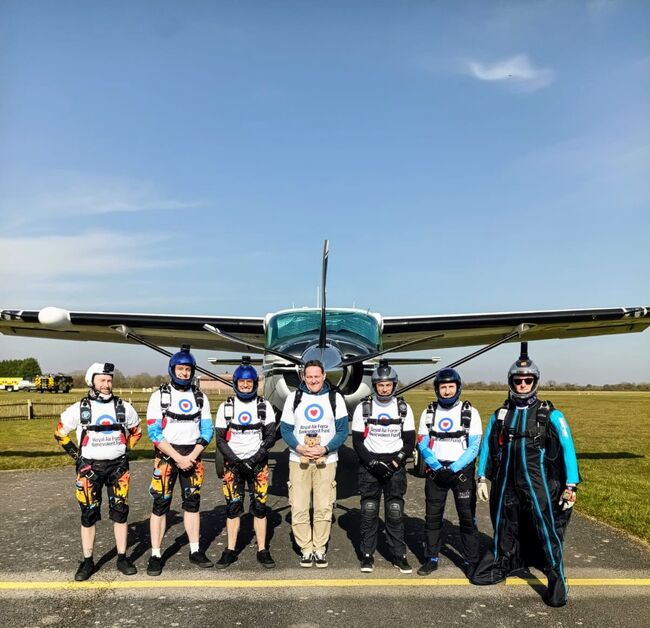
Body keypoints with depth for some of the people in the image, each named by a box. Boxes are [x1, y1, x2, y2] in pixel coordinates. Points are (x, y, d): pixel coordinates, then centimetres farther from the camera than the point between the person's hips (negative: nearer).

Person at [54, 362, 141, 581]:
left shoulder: (123, 407, 0)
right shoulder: (79, 409, -4)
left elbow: (136, 431, 16)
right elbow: (60, 433, 8)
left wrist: (123, 450, 8)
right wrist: (76, 455, 3)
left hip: (118, 466, 1)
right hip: (90, 467, -1)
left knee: (120, 512, 4)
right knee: (88, 515, 4)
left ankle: (122, 558, 16)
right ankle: (87, 561, 16)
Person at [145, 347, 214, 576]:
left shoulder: (200, 397, 6)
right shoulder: (160, 396, -4)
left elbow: (207, 431, 3)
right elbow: (154, 432, -10)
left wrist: (191, 457, -10)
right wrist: (178, 458, -16)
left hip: (192, 456, 3)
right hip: (166, 455, -3)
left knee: (192, 503, 9)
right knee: (160, 505, -1)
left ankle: (195, 551, 18)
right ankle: (155, 555, 8)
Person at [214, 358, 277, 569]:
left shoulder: (264, 406, 2)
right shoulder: (226, 407, 2)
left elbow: (271, 436, -1)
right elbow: (220, 440, 0)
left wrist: (255, 459, -13)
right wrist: (236, 462, -11)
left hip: (258, 463, 0)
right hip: (233, 463, 0)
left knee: (259, 506, 0)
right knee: (232, 507, 2)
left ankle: (262, 550, 9)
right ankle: (230, 551, 13)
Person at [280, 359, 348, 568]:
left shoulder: (335, 398, 5)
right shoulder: (293, 397, 6)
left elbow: (342, 430, 2)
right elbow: (285, 428, 4)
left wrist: (325, 449, -13)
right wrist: (299, 448, -13)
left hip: (326, 461, 0)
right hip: (298, 461, 1)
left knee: (324, 508, 0)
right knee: (299, 508, -1)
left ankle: (320, 548, 14)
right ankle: (306, 549, 12)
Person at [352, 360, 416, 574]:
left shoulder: (404, 408, 3)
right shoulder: (363, 408, 1)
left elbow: (410, 441, 3)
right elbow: (357, 441, -1)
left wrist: (395, 463, -10)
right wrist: (373, 463, -12)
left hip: (395, 466, 0)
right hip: (369, 465, 0)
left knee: (395, 511, 0)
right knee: (368, 511, 2)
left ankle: (399, 555, 10)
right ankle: (367, 555, 13)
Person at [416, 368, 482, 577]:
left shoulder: (470, 413, -2)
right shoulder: (428, 413, 5)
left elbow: (474, 447, -6)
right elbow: (422, 444, 1)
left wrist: (454, 468, -15)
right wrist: (437, 467, -12)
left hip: (462, 471, -2)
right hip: (435, 471, 2)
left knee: (467, 518, 1)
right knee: (432, 517, 7)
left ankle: (471, 561, 13)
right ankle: (431, 559, 19)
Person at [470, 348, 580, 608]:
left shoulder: (550, 415, -3)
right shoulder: (499, 415, 8)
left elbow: (567, 448, -6)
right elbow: (487, 446, 12)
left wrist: (571, 485, -11)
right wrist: (482, 478, 8)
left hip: (538, 484, -4)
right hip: (506, 484, 4)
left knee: (547, 530, -7)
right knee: (503, 529, 14)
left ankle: (557, 581, 7)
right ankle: (499, 567, 33)